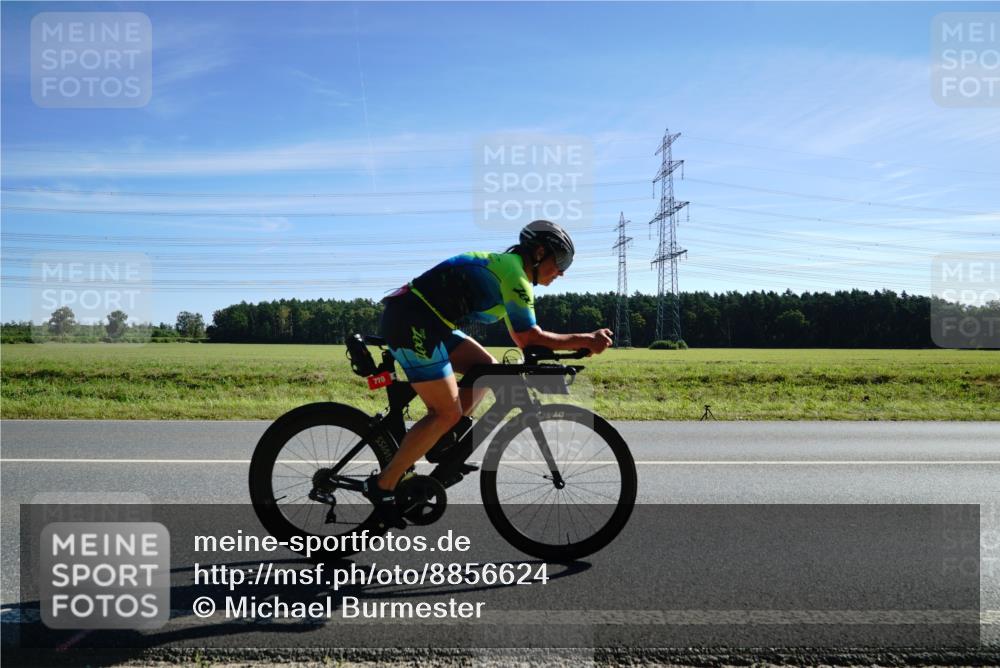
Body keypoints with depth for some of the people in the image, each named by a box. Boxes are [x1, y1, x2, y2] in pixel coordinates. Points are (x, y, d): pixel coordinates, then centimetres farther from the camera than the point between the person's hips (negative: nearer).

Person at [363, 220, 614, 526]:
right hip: (410, 322, -10)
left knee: (487, 368, 11)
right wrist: (586, 340, -7)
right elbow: (530, 338, -14)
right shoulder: (514, 274, -10)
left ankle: (441, 442, 10)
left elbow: (521, 337, 24)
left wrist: (578, 343, 19)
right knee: (447, 412, -9)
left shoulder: (504, 265, 21)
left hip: (421, 321, 10)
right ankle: (383, 485, -3)